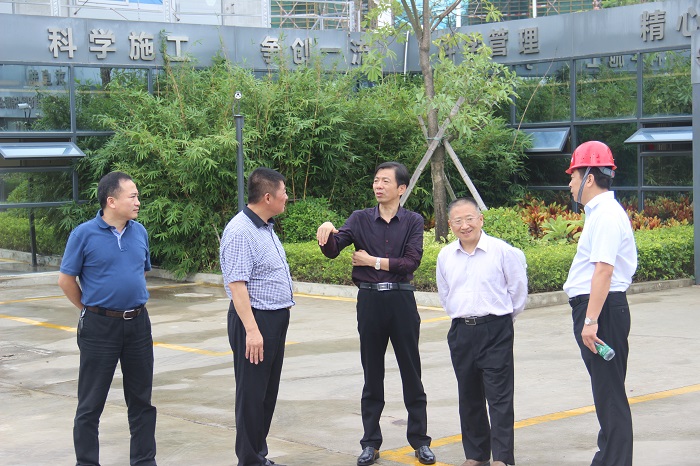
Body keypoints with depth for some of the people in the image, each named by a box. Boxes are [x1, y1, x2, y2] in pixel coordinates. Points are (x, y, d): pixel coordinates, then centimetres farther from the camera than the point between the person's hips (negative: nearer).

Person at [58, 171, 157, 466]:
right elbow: (66, 279, -4)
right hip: (100, 327, -5)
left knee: (141, 400, 12)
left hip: (138, 323, 5)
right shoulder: (84, 234, -10)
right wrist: (90, 309, 2)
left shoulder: (140, 232, 5)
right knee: (91, 403, 3)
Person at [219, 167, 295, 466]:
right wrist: (252, 330, -27)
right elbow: (236, 284, -23)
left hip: (276, 319, 10)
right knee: (252, 394, -2)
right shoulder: (240, 232, -18)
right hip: (255, 320, -10)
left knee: (268, 394, 15)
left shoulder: (265, 228, 13)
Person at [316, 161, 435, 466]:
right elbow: (332, 250, -8)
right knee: (372, 375, 8)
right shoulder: (360, 219, 5)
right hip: (369, 301, 1)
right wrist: (327, 233, -29)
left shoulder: (413, 222, 2)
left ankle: (420, 441, 16)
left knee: (411, 373, 6)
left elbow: (412, 261, -10)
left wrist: (374, 261, -8)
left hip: (401, 300, -1)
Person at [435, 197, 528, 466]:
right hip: (461, 331, 5)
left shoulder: (502, 251, -7)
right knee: (469, 397, 11)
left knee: (499, 396, -6)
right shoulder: (445, 256, 6)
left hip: (496, 331, -5)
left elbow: (518, 290, 3)